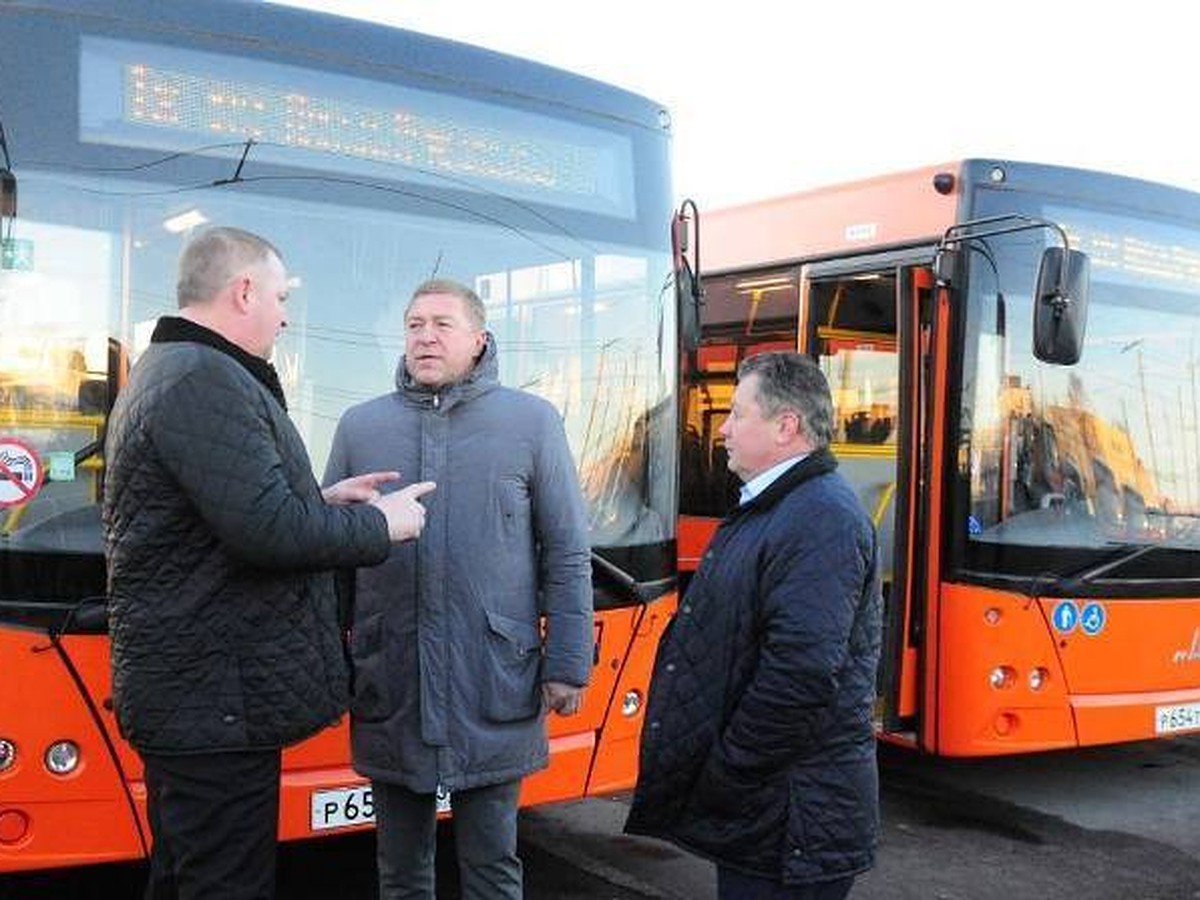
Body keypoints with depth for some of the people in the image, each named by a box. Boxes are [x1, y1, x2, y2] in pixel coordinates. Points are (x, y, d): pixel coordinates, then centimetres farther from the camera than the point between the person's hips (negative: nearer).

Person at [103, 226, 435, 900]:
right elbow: (266, 530, -25)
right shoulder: (207, 382, -18)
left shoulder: (166, 372, 17)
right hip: (219, 700, -11)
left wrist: (320, 500, 13)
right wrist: (380, 525, -11)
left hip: (189, 689, 11)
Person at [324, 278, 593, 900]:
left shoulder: (531, 422, 1)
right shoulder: (360, 426, 7)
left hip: (495, 690, -2)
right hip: (389, 690, 2)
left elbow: (567, 555, 2)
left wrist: (567, 665, -2)